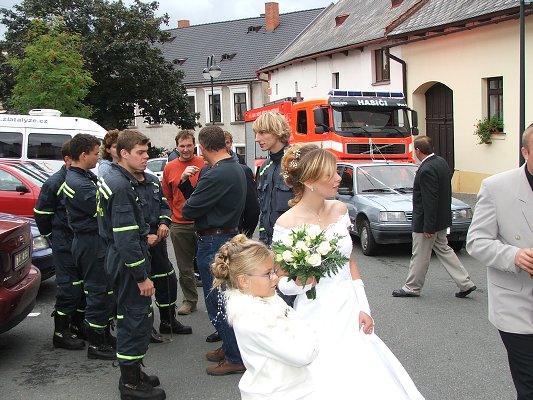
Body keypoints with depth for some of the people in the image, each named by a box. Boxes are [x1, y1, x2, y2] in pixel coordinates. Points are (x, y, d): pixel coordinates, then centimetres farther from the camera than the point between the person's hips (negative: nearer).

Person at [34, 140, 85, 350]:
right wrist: (54, 237, 3)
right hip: (65, 245, -6)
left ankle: (78, 325, 28)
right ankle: (61, 333, 6)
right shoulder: (54, 183, -12)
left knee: (85, 284, 12)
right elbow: (41, 215, -5)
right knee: (69, 286, -5)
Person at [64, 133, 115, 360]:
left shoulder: (85, 176, 11)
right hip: (92, 243, -10)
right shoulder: (79, 184, -22)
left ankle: (104, 335, 31)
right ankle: (96, 344, 8)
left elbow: (100, 202, 13)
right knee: (99, 292, -2)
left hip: (96, 241, 10)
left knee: (104, 290, 19)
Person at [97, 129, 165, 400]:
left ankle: (132, 373, 31)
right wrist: (142, 276, -21)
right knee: (136, 318, -2)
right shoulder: (122, 186, -21)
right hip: (128, 261, -11)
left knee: (131, 316, 19)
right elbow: (126, 237, -25)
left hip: (120, 258, 11)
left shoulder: (113, 179, 12)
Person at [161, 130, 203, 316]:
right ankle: (189, 300, 23)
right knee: (185, 267, 11)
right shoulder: (170, 168, 5)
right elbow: (167, 196, 14)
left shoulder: (204, 164, -3)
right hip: (180, 226, 3)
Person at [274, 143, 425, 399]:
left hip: (349, 312, 5)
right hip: (317, 319, -4)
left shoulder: (339, 210, 1)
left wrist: (362, 308, 3)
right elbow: (282, 283, -5)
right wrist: (300, 281, -26)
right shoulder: (286, 224, -13)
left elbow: (350, 262, 10)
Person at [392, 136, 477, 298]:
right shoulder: (441, 162, 5)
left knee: (420, 255, 5)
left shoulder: (426, 170, -25)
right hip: (442, 218, 10)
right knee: (443, 249, 19)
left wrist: (429, 227, -20)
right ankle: (465, 283, 19)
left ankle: (412, 287, 21)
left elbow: (430, 200, -25)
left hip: (427, 221, -10)